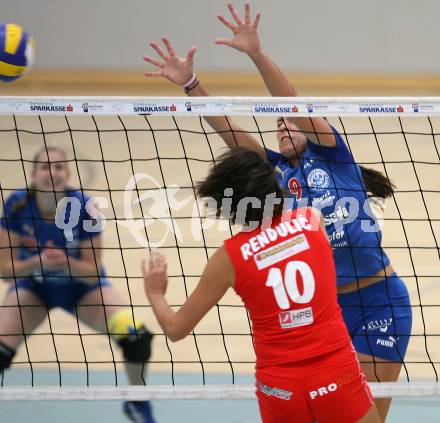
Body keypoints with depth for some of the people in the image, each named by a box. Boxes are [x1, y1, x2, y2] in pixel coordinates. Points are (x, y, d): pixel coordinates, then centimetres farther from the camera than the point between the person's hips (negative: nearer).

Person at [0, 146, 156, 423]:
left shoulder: (84, 208, -28)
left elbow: (93, 270, -21)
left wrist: (66, 262, -40)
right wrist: (38, 261, -39)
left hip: (82, 285, -1)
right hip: (33, 286, 1)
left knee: (136, 335, -21)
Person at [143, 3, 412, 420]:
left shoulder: (331, 153, -1)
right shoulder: (279, 172, 10)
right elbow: (230, 131, 0)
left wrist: (257, 54, -29)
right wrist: (190, 83, -12)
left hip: (379, 302, -5)